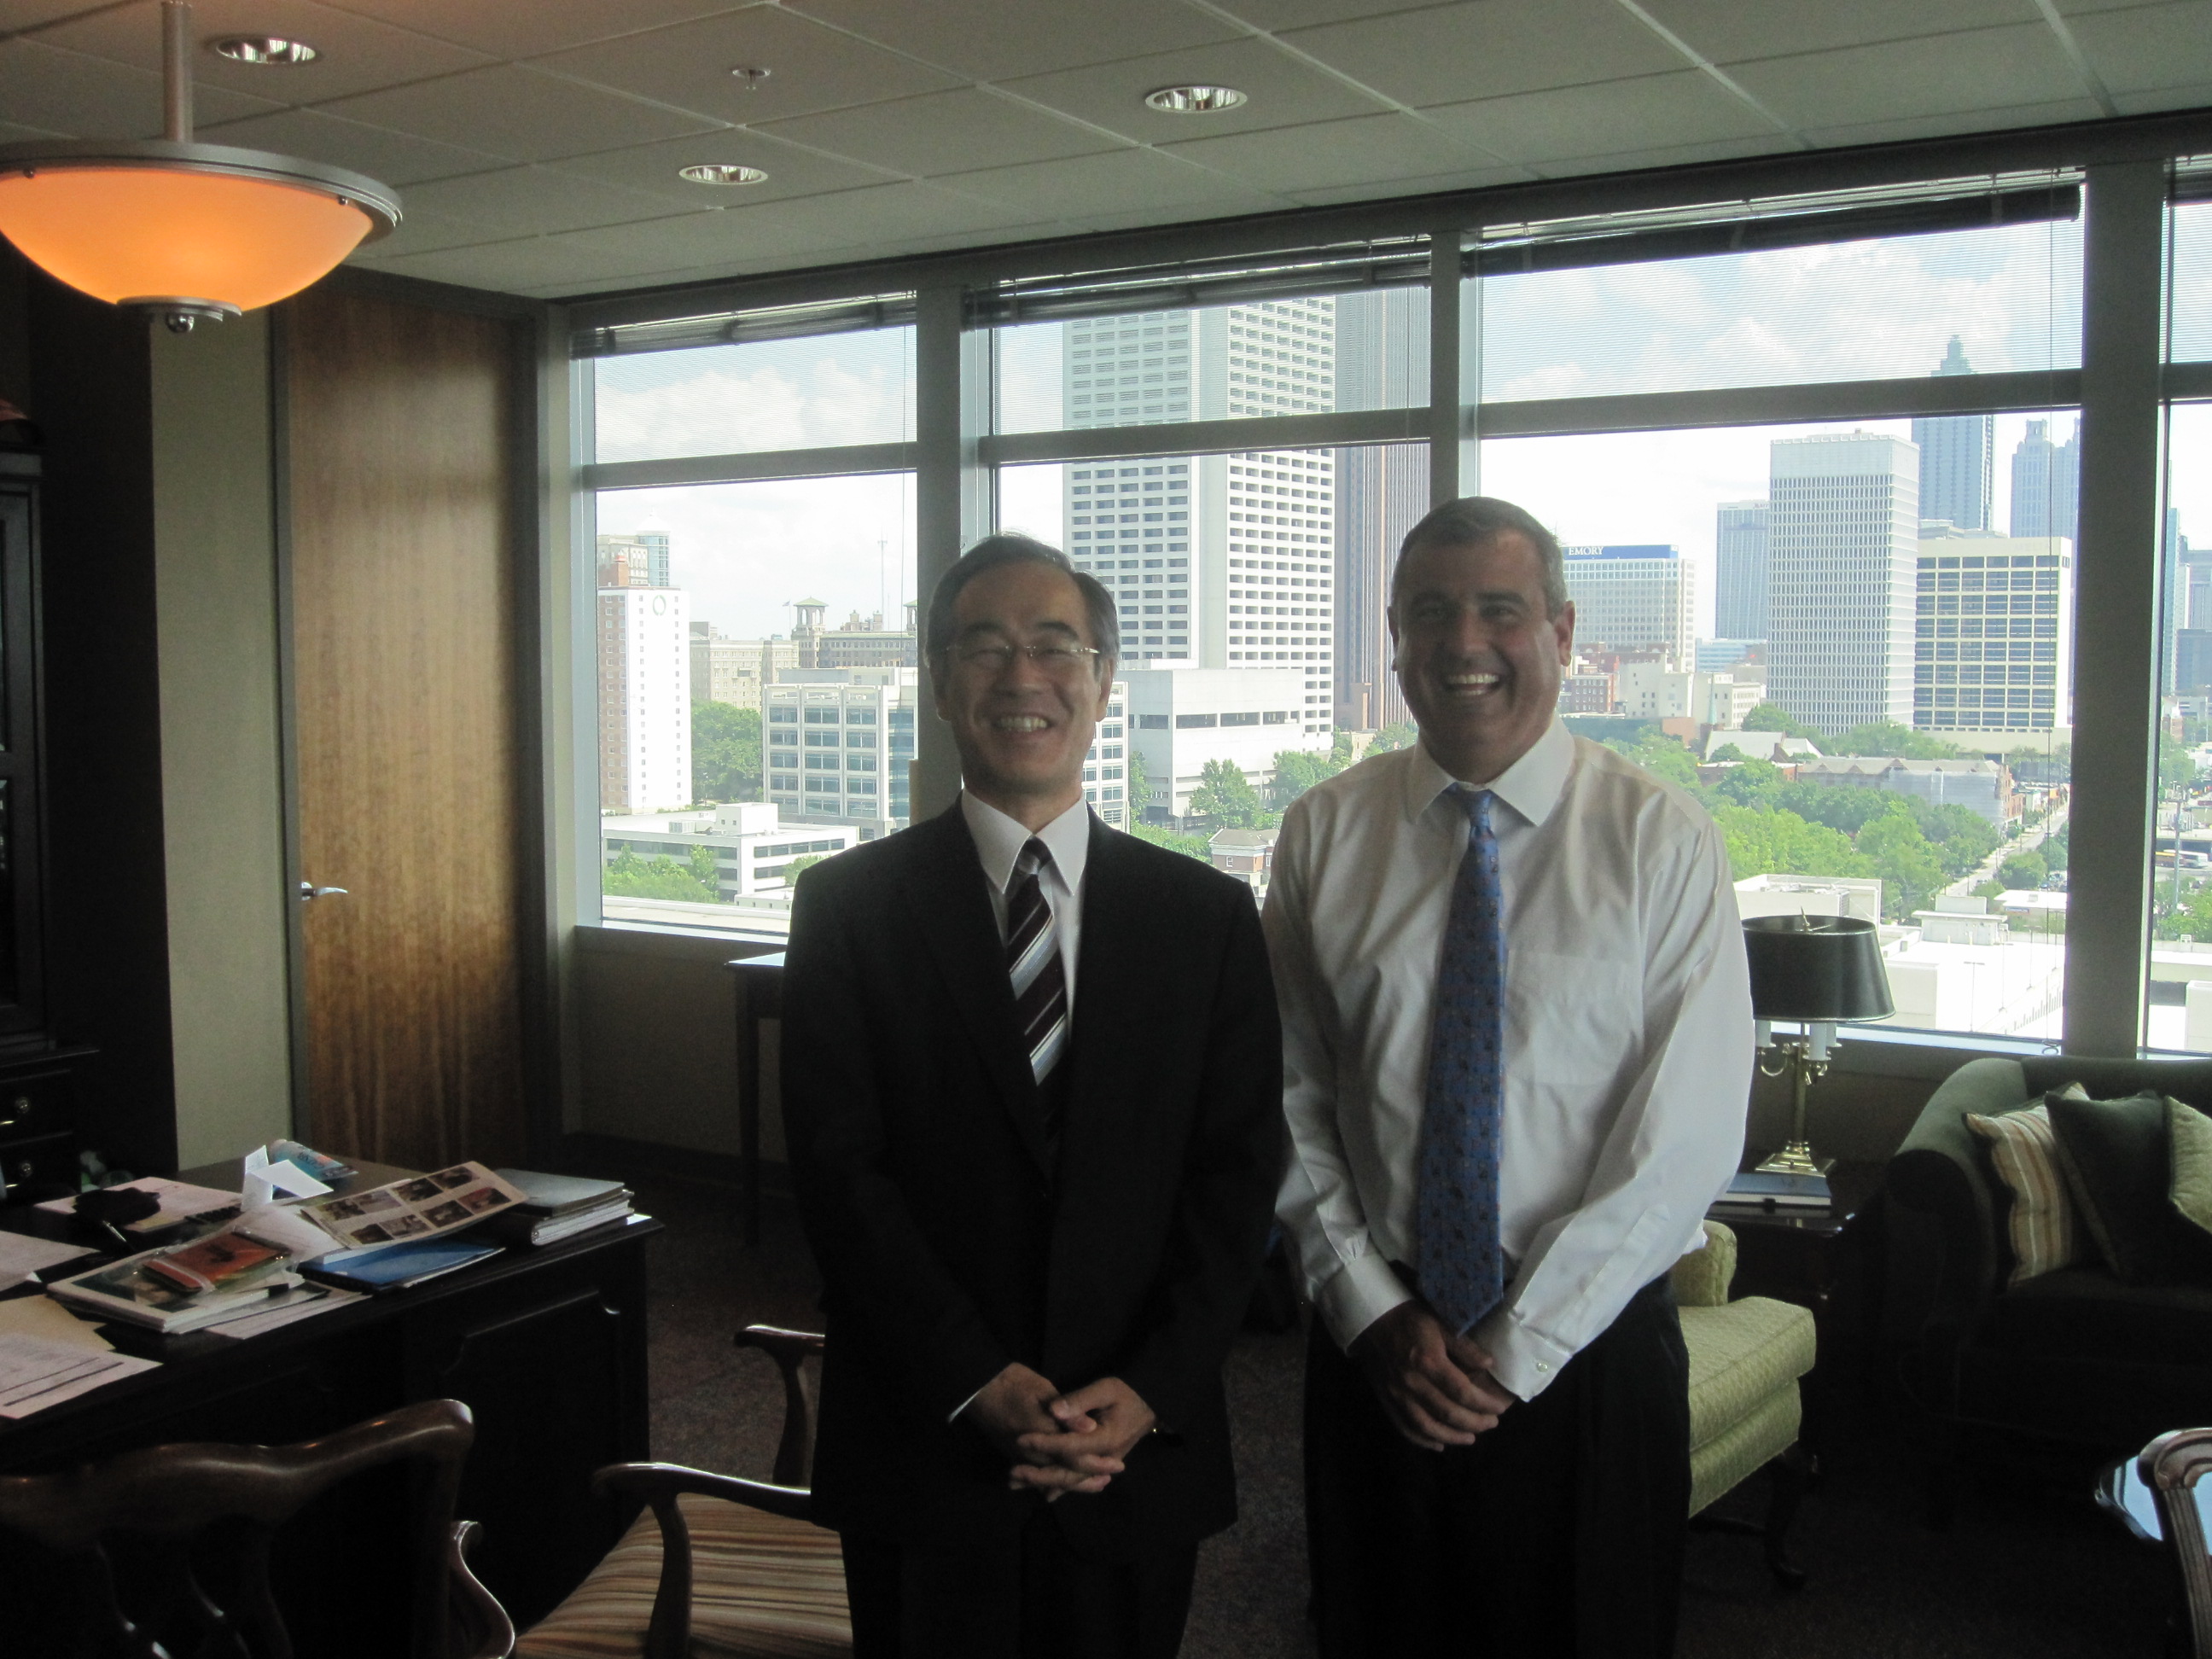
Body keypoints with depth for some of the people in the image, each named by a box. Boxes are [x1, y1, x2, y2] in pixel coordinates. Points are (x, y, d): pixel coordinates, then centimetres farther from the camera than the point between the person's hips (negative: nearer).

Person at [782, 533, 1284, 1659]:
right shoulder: (848, 906, -1)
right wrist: (976, 1383, -14)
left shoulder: (1208, 916, 3)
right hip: (919, 1444, -1)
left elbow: (1239, 1174, 0)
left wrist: (1150, 1390, -12)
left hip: (1142, 1449, 1)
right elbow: (839, 1172, -7)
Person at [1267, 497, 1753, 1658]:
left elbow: (1685, 1137, -11)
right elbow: (1292, 1101, 1)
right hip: (1371, 1349, 2)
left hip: (1589, 1351, -2)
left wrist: (1518, 1346, -12)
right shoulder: (1323, 834, 0)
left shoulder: (1663, 840, -7)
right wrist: (1373, 1313, -8)